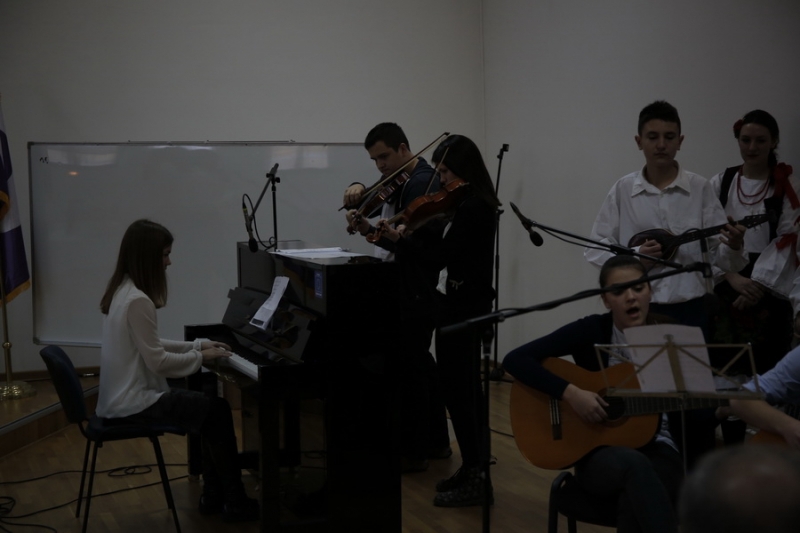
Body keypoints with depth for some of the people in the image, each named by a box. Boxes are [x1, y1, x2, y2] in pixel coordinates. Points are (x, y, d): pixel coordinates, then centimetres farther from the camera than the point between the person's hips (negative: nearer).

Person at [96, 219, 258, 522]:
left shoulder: (123, 291, 10)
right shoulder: (138, 301, -22)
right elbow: (158, 361, -21)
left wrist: (197, 346, 12)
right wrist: (200, 357, -7)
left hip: (125, 395, 10)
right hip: (134, 402, -10)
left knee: (210, 407, 13)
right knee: (218, 411, -5)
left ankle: (214, 496, 18)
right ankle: (235, 502, 5)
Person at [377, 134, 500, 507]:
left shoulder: (472, 207, -19)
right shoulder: (471, 204, 12)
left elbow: (441, 257, -20)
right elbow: (446, 244, 18)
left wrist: (399, 240, -12)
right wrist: (411, 233, 4)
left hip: (463, 307, -10)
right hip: (463, 304, 10)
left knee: (456, 388, -6)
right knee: (464, 387, 15)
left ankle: (475, 480, 1)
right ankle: (473, 470, 25)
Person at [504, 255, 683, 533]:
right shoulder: (592, 330, -6)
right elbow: (515, 360, -13)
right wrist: (570, 392, -23)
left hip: (654, 448, 2)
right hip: (598, 452, -1)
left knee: (634, 501, -35)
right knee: (635, 465, -38)